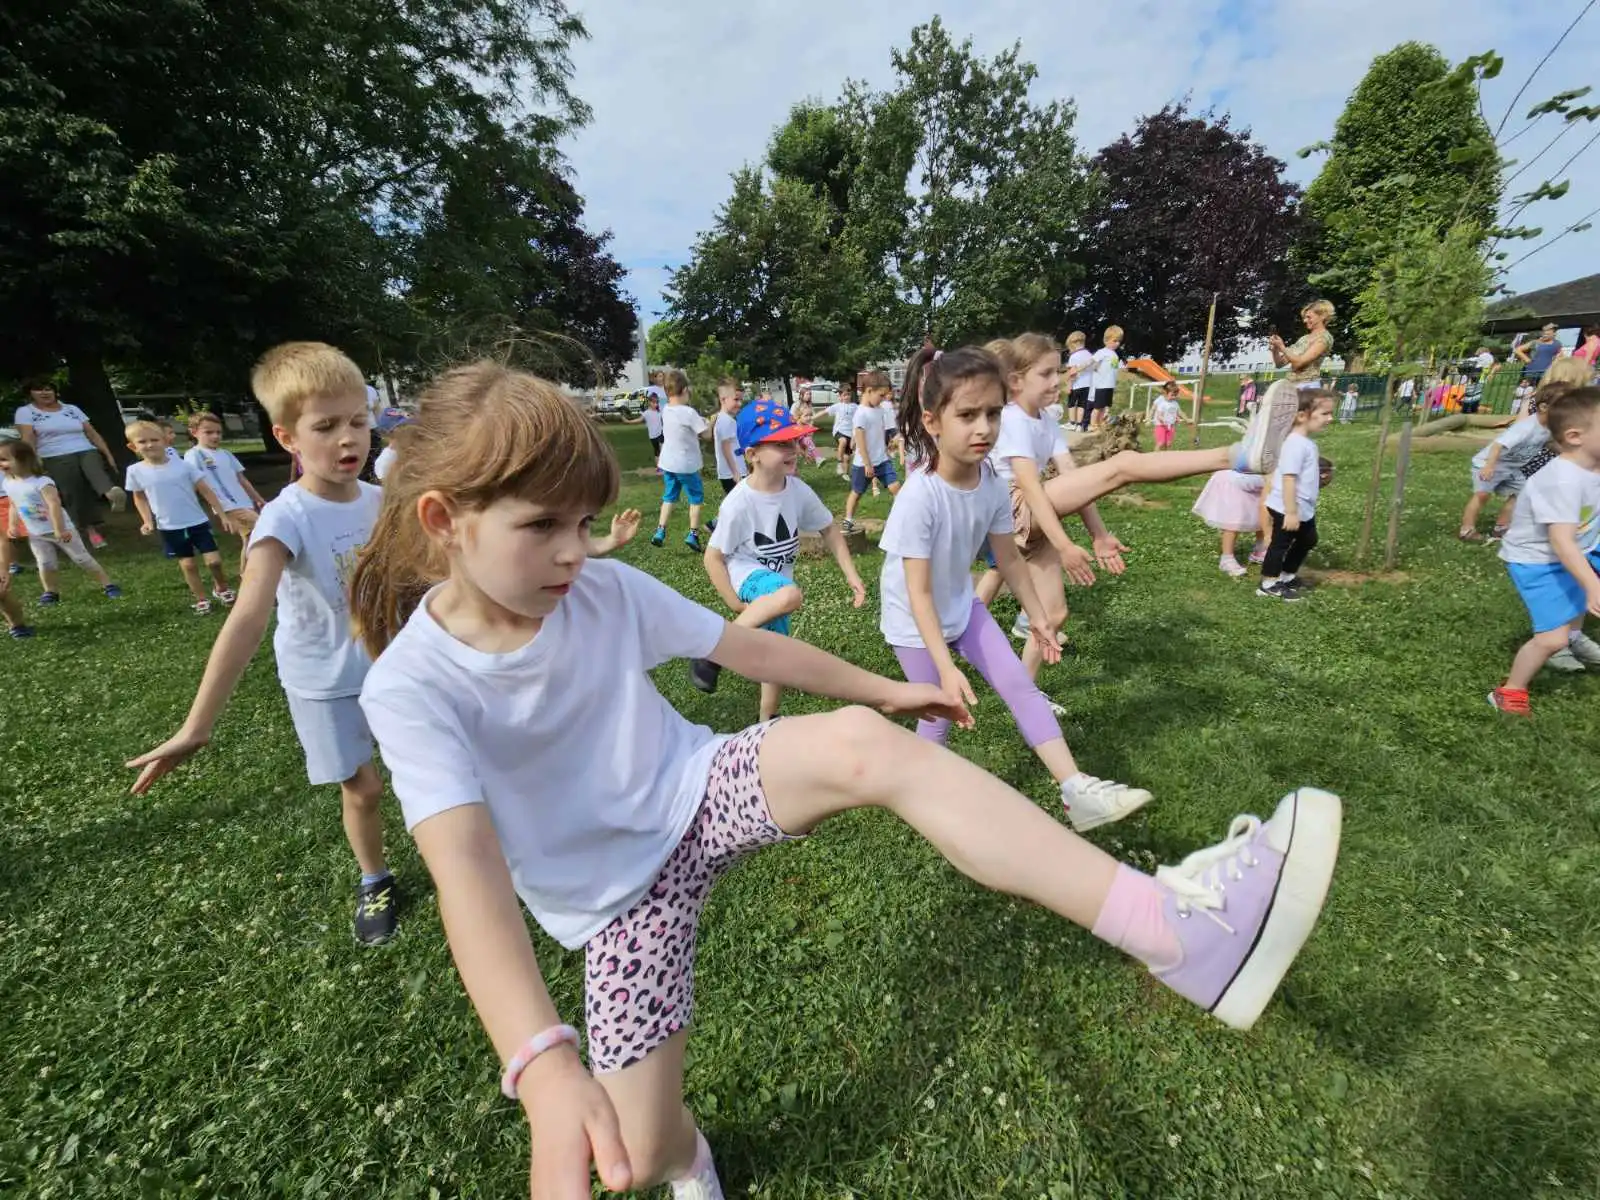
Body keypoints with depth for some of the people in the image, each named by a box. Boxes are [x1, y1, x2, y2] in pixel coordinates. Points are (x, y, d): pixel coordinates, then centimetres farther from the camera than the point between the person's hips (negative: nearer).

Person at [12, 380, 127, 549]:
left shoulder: (72, 409, 20)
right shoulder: (25, 411, 12)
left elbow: (92, 433, 14)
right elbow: (27, 438, 0)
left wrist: (108, 454, 4)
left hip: (87, 452, 0)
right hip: (56, 460, 0)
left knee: (94, 468, -35)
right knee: (74, 495, -10)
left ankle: (112, 494, -67)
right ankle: (91, 530, -10)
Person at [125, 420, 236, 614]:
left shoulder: (182, 465, -7)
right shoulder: (135, 471, -3)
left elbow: (206, 491, -2)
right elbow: (139, 498, 11)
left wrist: (223, 515, -4)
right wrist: (148, 521, -2)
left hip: (198, 522, -1)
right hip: (169, 528, 1)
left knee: (214, 561, -4)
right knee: (187, 565, 8)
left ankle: (221, 589, 24)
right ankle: (201, 600, 21)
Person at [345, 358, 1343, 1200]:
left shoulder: (605, 591, -8)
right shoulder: (410, 685, -16)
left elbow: (747, 645, 0)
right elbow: (466, 867, -30)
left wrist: (886, 690, 5)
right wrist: (544, 1066, -44)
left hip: (700, 786, 1)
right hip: (619, 892, 0)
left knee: (860, 743, -29)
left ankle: (1175, 927, -29)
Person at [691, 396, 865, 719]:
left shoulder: (798, 490, -10)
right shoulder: (739, 503, -24)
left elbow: (828, 529, 4)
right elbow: (713, 557, -16)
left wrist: (851, 575, -2)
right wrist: (736, 604, -19)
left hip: (778, 579, 6)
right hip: (747, 574, -6)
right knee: (791, 595, -39)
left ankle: (768, 722, 37)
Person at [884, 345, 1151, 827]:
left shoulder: (993, 483, -13)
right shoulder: (919, 495, -32)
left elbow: (1008, 557, 2)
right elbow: (919, 591, -29)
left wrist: (1037, 616, 9)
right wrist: (946, 666, -31)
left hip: (962, 604, 6)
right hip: (914, 619, -5)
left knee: (1020, 685, 1)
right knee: (939, 716, 5)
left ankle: (1077, 790, 8)